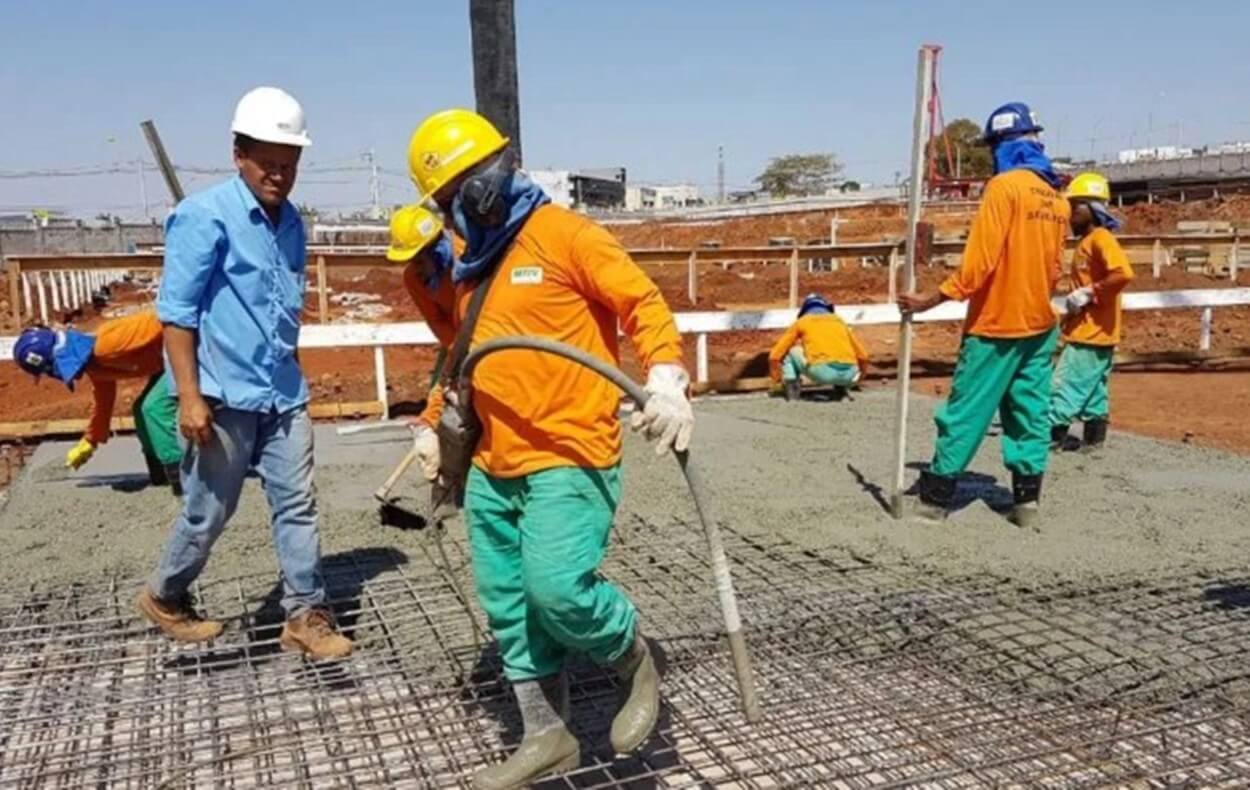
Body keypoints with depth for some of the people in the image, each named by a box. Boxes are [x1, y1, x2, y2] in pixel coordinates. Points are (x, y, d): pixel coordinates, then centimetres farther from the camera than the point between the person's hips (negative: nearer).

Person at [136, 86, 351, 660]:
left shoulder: (290, 221, 11)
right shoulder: (204, 216, -12)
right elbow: (176, 311, -14)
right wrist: (189, 396, -18)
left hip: (283, 395, 7)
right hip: (223, 397, -6)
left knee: (297, 505, 6)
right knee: (208, 513, 7)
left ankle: (305, 616, 15)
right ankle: (165, 598, 32)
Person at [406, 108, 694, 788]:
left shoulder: (562, 234, -8)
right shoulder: (468, 265, 15)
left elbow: (642, 301, -12)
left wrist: (665, 379, -28)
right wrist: (436, 424, 25)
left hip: (569, 456, -8)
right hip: (493, 468, 8)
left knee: (559, 588, -20)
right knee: (509, 606, 10)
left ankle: (635, 664, 12)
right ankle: (545, 735, 26)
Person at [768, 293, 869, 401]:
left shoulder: (802, 321, 24)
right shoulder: (839, 320, 31)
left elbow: (774, 356, 23)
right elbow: (862, 356, 36)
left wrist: (776, 381, 40)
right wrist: (856, 378, 55)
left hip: (821, 370, -3)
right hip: (848, 374, 3)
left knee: (790, 352, 24)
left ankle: (792, 388, 10)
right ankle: (841, 387, 17)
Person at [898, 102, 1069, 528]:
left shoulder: (1005, 186, -14)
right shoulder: (1056, 196, 9)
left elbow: (980, 260, -20)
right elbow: (1054, 267, 15)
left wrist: (931, 300, -16)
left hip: (997, 323, -7)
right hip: (1039, 323, 7)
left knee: (965, 412, -1)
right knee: (1030, 413, 11)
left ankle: (935, 498, 5)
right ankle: (1027, 500, 13)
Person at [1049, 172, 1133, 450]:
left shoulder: (1101, 238, -15)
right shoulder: (1086, 241, 15)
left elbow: (1123, 273, -28)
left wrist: (1089, 293, -22)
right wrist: (1077, 301, 10)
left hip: (1092, 331, -10)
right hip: (1087, 329, 10)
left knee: (1066, 383, -8)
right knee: (1092, 387, 13)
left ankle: (1053, 434, -4)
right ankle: (1093, 437, 19)